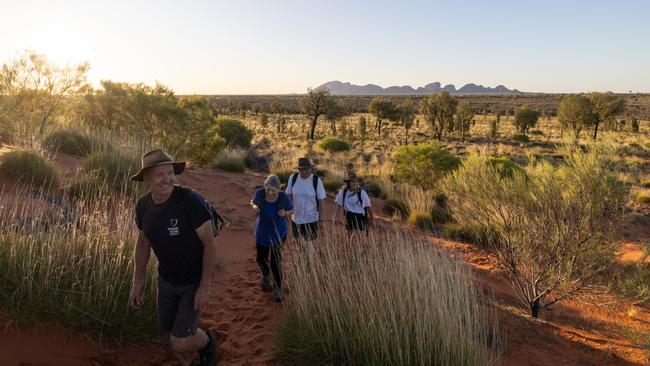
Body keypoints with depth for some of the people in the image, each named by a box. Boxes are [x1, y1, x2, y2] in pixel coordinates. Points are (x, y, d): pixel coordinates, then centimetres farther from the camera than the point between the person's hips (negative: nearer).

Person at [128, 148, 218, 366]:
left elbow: (209, 243, -21)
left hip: (195, 281, -5)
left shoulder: (190, 201, -26)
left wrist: (205, 286, -20)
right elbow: (143, 242, 8)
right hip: (166, 280, 6)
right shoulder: (143, 205, -8)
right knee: (170, 335, 17)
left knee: (180, 342, -8)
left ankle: (207, 342, 25)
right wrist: (137, 283, 9)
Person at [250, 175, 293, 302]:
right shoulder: (259, 193, -17)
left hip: (278, 232, -2)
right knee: (261, 259, 16)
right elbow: (252, 202, 3)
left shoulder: (283, 197, -20)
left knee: (275, 261, -5)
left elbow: (291, 210, -4)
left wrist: (285, 213, -25)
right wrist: (254, 206, -19)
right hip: (262, 231, 3)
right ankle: (266, 275, 50)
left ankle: (278, 289, 14)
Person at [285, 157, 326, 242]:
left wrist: (321, 218, -8)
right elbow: (289, 195, 5)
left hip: (311, 219, -3)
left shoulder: (316, 180, -13)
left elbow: (320, 200, -9)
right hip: (296, 218, 3)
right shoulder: (293, 178, -5)